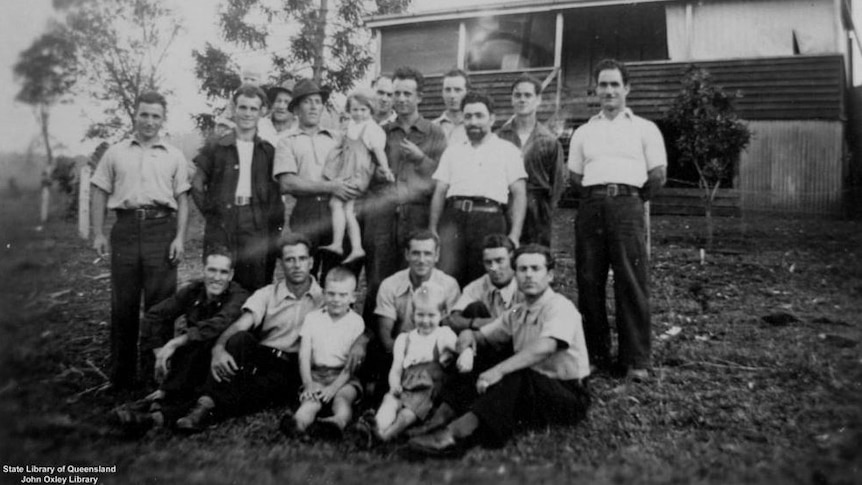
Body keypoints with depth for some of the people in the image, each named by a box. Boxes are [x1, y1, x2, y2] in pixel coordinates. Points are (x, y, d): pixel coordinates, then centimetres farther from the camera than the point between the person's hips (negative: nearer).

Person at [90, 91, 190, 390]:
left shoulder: (174, 157, 10)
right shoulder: (116, 153, 12)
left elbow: (183, 200, 8)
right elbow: (100, 194, 12)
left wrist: (180, 237, -3)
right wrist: (98, 234, 4)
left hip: (161, 228, -1)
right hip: (126, 227, 1)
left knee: (160, 303, 1)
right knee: (123, 303, 5)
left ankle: (155, 372, 13)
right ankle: (121, 375, 16)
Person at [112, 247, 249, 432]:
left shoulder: (239, 297, -16)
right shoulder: (194, 290, 1)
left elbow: (220, 324, -36)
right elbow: (154, 315, 1)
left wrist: (175, 343, -39)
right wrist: (160, 354, -12)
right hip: (193, 368, 5)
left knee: (199, 341, -30)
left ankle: (163, 398, -26)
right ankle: (167, 410, -32)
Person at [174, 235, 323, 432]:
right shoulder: (266, 295, 7)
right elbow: (239, 326, -9)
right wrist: (218, 348, -30)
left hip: (294, 369, -2)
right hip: (260, 359, 2)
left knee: (276, 381, -37)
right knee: (240, 339, -30)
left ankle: (210, 410, -42)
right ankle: (205, 403, -39)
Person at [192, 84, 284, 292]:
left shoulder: (269, 150, 11)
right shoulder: (215, 148, 10)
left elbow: (277, 191, 8)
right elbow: (197, 185, 13)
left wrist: (275, 224, -1)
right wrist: (210, 212, 3)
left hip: (258, 227, 0)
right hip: (221, 227, 0)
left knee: (257, 287, -2)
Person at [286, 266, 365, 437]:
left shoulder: (356, 322, 3)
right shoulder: (312, 318, 11)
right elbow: (304, 355, 4)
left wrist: (334, 387, -17)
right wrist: (308, 384, -12)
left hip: (344, 377, -2)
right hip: (316, 374, 2)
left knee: (342, 398, -32)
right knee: (311, 400, -28)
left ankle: (339, 421, -62)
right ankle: (300, 421, -58)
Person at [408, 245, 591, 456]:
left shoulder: (559, 307, -12)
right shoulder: (518, 314, 12)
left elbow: (545, 347, -30)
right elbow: (484, 337, 19)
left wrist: (499, 371, -37)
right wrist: (469, 334, -6)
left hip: (568, 395, -7)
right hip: (531, 391, 7)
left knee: (514, 377, -34)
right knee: (473, 375, -11)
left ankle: (454, 434, -42)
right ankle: (436, 422, -24)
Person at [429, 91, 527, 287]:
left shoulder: (508, 150, 13)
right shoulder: (452, 151, 22)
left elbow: (518, 194, 5)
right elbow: (439, 192, 17)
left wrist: (515, 234, -7)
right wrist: (432, 230, 6)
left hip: (489, 218, -2)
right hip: (453, 217, 2)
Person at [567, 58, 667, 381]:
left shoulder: (644, 128, 12)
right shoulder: (583, 132, 20)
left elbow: (658, 176, 6)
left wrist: (632, 200, 10)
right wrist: (595, 198, 10)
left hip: (626, 205, -3)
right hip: (590, 206, 3)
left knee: (632, 284, -6)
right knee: (588, 283, 1)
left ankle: (636, 360, 0)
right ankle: (595, 355, 11)